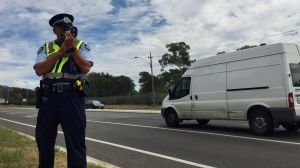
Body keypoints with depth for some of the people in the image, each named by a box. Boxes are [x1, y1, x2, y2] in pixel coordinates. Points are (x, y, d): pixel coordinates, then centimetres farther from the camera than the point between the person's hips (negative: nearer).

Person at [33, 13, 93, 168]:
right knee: (43, 140, 14)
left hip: (73, 98, -2)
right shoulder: (45, 48, 15)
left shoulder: (82, 46, 11)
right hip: (49, 98, 3)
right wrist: (61, 50, -5)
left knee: (76, 142, -1)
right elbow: (39, 70, -2)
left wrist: (72, 47, -9)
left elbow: (86, 68, -5)